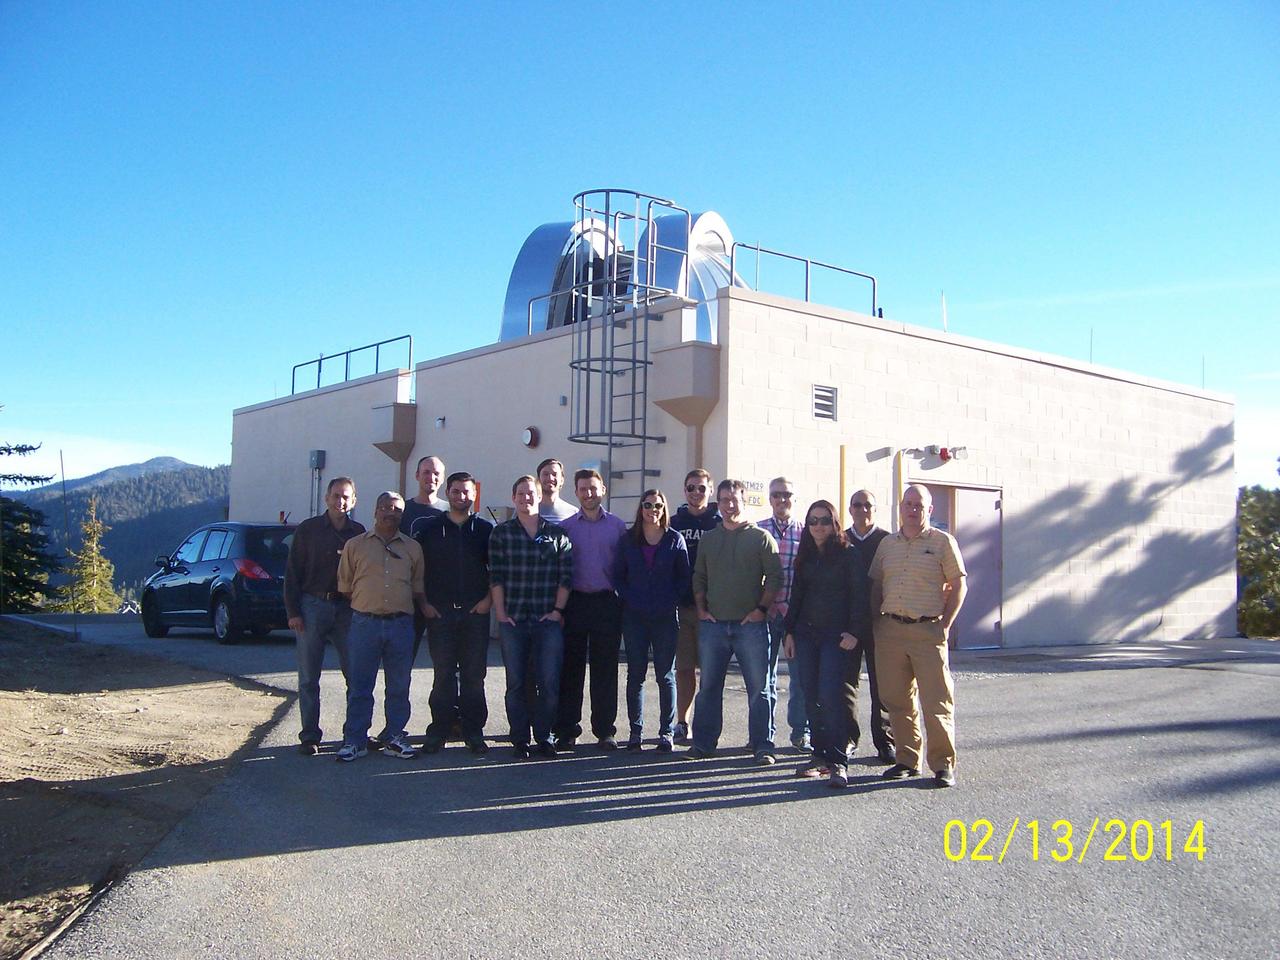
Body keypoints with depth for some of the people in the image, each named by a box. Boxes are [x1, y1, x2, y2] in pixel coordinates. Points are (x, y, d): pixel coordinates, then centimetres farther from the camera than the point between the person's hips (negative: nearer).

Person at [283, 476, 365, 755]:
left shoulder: (358, 532, 8)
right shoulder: (308, 529, 3)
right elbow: (292, 572, 1)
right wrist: (293, 611, -6)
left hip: (347, 609, 2)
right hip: (312, 606, -2)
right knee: (309, 677, 3)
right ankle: (310, 736, 10)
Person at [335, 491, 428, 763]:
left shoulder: (413, 548, 11)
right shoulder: (355, 545, 6)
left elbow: (418, 588, 16)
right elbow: (344, 586, 10)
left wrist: (426, 608, 4)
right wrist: (363, 604, 6)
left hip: (401, 625, 2)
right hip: (364, 623, -2)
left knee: (399, 687, 7)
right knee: (359, 686, 3)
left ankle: (394, 738, 17)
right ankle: (354, 740, 10)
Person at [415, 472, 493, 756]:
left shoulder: (485, 529, 7)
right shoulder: (429, 528, 7)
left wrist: (488, 599, -1)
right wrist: (424, 603, 1)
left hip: (475, 612, 0)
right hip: (439, 612, 0)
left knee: (474, 674, 3)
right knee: (443, 673, 3)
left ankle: (473, 731, 10)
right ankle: (439, 729, 10)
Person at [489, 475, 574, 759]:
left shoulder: (557, 533, 7)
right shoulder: (501, 533, 6)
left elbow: (566, 576, 5)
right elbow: (496, 576, 2)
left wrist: (557, 610, -2)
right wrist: (501, 613, -5)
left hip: (548, 620, 0)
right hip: (513, 619, 0)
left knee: (549, 683, -1)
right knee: (515, 683, 5)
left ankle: (544, 737, 12)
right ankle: (520, 740, 14)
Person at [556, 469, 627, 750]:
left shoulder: (617, 526, 6)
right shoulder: (565, 527, 8)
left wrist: (621, 600, -2)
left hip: (606, 603, 0)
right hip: (574, 602, 1)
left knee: (605, 669, 3)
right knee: (571, 667, 2)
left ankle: (605, 730, 11)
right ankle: (567, 729, 9)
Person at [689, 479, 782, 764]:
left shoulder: (761, 537, 2)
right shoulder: (708, 539, 14)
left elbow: (775, 577, -2)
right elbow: (699, 578, 18)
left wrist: (761, 609, -10)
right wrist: (701, 610, 6)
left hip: (750, 624, -3)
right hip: (713, 624, 4)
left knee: (759, 688, -1)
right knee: (709, 686, 8)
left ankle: (763, 746, 5)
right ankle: (704, 743, 15)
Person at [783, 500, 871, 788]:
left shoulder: (849, 555, -3)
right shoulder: (805, 557, 13)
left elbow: (859, 596, -6)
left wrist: (854, 632, -14)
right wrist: (789, 631, 11)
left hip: (836, 635, -5)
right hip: (806, 634, 5)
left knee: (829, 696, -13)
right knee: (812, 696, 5)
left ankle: (838, 762, -8)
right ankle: (820, 755, 13)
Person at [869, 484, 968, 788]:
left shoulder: (943, 542, 2)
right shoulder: (887, 544, 14)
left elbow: (958, 585, 1)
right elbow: (875, 586, 17)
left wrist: (945, 624, -6)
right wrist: (875, 621, 6)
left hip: (928, 631, -4)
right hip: (890, 631, 4)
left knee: (937, 700, -4)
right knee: (897, 700, 8)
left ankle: (943, 764, 5)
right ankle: (907, 760, 19)